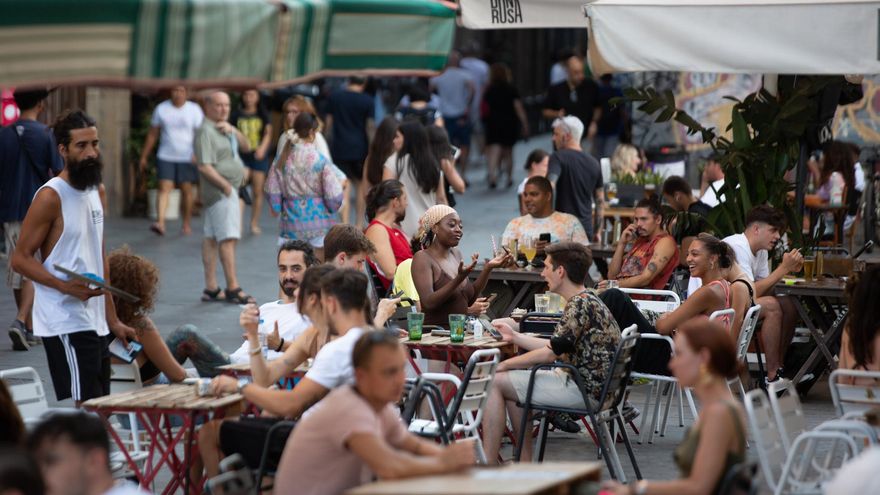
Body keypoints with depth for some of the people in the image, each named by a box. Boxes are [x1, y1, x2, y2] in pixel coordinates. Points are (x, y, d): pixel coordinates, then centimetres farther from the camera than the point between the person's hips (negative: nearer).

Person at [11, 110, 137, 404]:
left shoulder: (97, 191, 14)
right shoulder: (51, 197, -11)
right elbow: (20, 259, -13)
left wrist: (112, 319, 18)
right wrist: (66, 286, -26)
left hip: (94, 322, 9)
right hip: (65, 323, -8)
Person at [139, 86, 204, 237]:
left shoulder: (194, 109, 2)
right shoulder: (161, 109, 6)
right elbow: (152, 135, 10)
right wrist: (144, 156, 9)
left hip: (187, 158, 0)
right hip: (166, 157, 1)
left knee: (187, 189, 3)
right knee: (164, 188, -11)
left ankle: (186, 224, 15)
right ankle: (160, 222, -20)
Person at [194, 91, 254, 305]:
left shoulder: (224, 128, 17)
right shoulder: (206, 131, -13)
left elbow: (246, 147, 13)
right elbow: (205, 166, -20)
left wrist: (233, 131, -4)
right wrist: (226, 185, -19)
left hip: (229, 190, 10)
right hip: (220, 191, -10)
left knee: (211, 238, 9)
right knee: (228, 238, -12)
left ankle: (211, 288, 9)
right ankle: (233, 288, -13)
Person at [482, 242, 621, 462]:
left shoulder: (581, 304, -17)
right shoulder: (587, 300, 14)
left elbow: (551, 353, -19)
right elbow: (557, 349, 19)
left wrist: (504, 365, -9)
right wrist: (514, 336, 21)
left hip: (584, 390, -11)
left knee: (495, 382, -8)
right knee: (510, 381, 22)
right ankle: (525, 463, 20)